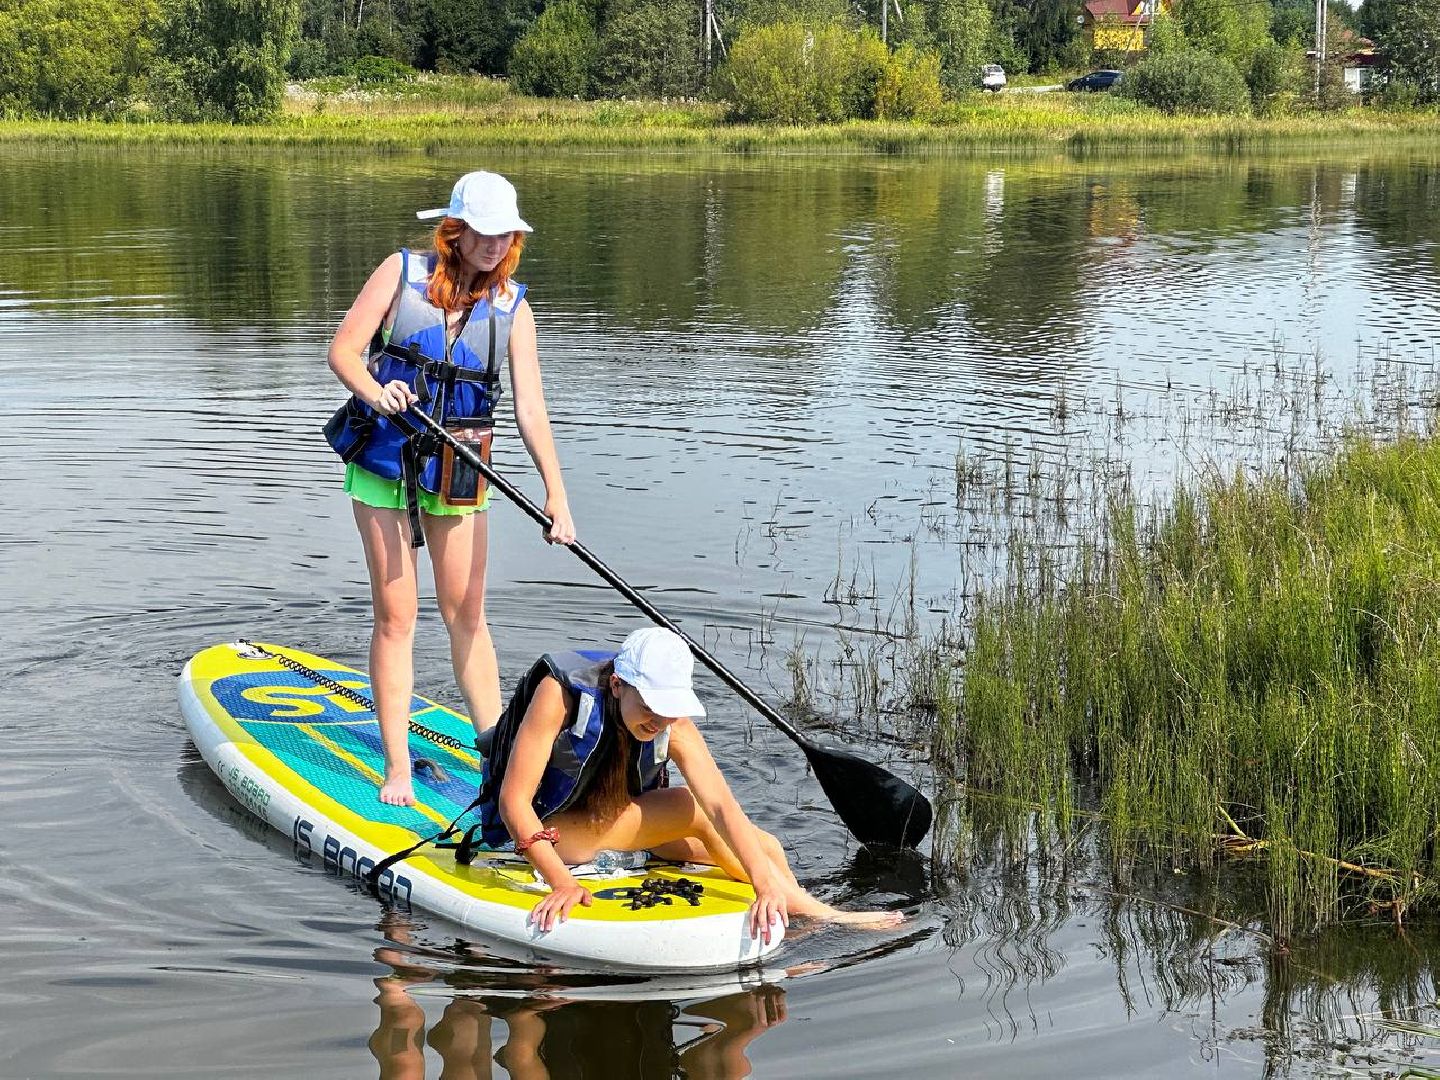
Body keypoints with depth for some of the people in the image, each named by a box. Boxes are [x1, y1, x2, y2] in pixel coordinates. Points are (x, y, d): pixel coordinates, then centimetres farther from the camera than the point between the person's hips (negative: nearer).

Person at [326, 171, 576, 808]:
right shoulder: (403, 272, -5)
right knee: (396, 616, 0)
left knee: (467, 614, 9)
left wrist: (555, 492, -19)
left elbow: (530, 409, -8)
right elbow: (342, 350, -7)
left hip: (458, 470, 2)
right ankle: (397, 769, 5)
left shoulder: (512, 307, -1)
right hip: (383, 462, -2)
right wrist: (374, 390, -29)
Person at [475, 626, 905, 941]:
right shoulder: (562, 692, -28)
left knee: (764, 847, -12)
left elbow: (720, 804, -27)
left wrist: (766, 883, -42)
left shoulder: (673, 724, -15)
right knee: (689, 810, -25)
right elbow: (513, 801, -31)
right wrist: (562, 882, -42)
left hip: (618, 824, 6)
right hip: (539, 832, -6)